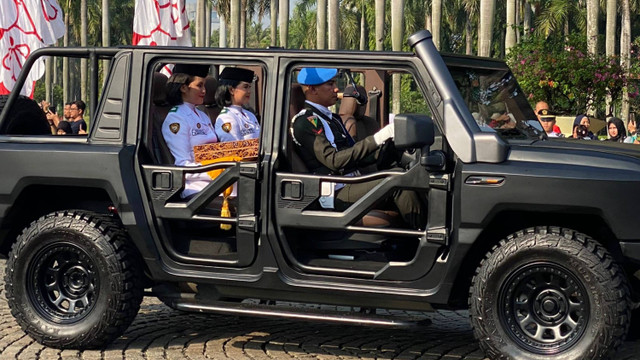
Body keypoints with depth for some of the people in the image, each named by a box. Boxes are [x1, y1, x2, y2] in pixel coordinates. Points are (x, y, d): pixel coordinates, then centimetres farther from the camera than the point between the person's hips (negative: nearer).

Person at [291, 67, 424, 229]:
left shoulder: (331, 118, 21)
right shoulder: (306, 121, -9)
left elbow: (354, 156, 20)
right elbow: (334, 160, -20)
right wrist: (376, 139, -23)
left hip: (349, 186, 9)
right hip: (334, 196, -9)